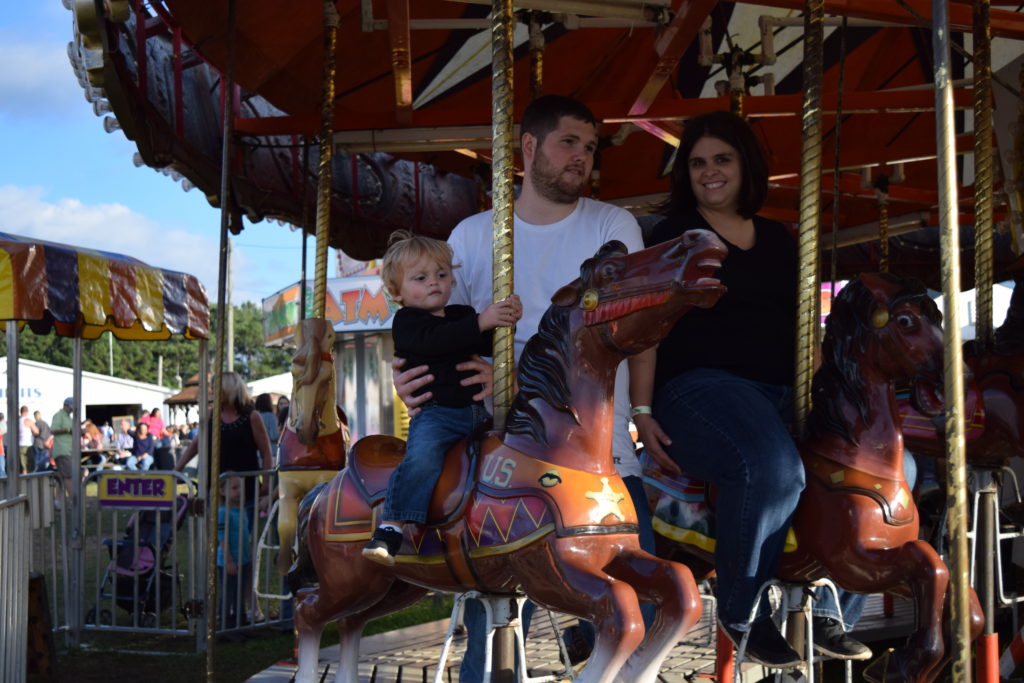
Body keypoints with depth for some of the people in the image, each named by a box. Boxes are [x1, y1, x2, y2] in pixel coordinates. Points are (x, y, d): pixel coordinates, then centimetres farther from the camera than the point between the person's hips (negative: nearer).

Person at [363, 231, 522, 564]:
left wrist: (506, 319, -7)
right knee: (422, 459, -31)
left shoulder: (464, 315, 23)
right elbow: (435, 341, -17)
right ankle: (389, 530, -33)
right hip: (435, 414, -7)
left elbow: (491, 346, 12)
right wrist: (481, 322, -23)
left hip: (478, 411, 7)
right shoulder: (406, 321, 3)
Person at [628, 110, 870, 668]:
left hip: (784, 391, 6)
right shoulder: (673, 236, 7)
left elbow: (802, 328, 23)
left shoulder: (778, 240, 21)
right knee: (773, 467, -36)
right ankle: (742, 615, -16)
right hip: (698, 386, -6)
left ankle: (830, 614, -4)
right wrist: (642, 412, -10)